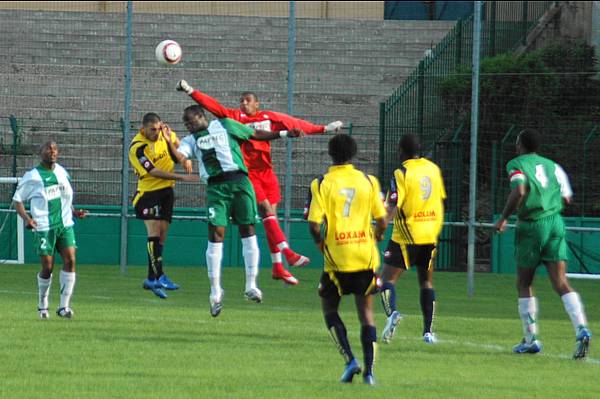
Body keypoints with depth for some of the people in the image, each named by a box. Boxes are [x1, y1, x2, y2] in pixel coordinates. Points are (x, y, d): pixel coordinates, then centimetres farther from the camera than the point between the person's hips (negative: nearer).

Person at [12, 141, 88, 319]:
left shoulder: (63, 173, 13)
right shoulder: (32, 177, -2)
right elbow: (17, 199, 2)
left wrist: (74, 212, 11)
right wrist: (26, 218, -13)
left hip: (65, 224, 4)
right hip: (44, 228, -4)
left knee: (70, 259, -12)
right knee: (47, 267, -4)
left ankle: (64, 306, -7)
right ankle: (43, 305, 20)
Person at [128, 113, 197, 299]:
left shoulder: (165, 133, -1)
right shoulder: (137, 148, -19)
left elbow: (178, 144, 21)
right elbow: (153, 171, -24)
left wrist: (185, 159, 1)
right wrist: (181, 177, -28)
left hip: (166, 190, 6)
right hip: (148, 191, -6)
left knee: (162, 235, 5)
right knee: (154, 231, -18)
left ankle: (152, 279, 10)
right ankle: (158, 276, -22)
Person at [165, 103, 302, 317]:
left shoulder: (224, 125, 14)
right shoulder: (191, 140, 17)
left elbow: (255, 134, 18)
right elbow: (179, 157, -2)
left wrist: (283, 134, 12)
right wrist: (169, 141, -18)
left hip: (238, 180, -1)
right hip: (215, 186, 1)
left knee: (248, 231, -5)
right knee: (215, 234, -8)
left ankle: (251, 286, 1)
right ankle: (215, 292, -3)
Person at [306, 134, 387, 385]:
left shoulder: (321, 185, -7)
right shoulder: (368, 182, 1)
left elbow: (314, 225, -13)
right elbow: (382, 221, 3)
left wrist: (319, 242, 7)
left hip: (336, 259, -2)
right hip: (365, 257, 2)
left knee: (329, 309, 15)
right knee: (366, 312, 11)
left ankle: (350, 360, -1)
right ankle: (369, 369, 2)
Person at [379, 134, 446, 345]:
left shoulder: (402, 174, -11)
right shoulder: (433, 169, 6)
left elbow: (393, 208, -19)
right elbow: (441, 201, 15)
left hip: (406, 236, -5)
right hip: (430, 236, 5)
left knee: (388, 278, 1)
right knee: (427, 282, 13)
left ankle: (391, 312, -26)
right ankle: (428, 331, 8)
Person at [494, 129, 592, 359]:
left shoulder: (517, 165, -1)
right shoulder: (552, 166, 15)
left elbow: (519, 191, -19)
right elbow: (566, 198, 14)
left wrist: (503, 218, -9)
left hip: (531, 226, -4)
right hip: (555, 223, 4)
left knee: (524, 285, 12)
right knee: (561, 283, -4)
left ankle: (531, 339, 12)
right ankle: (581, 329, -24)